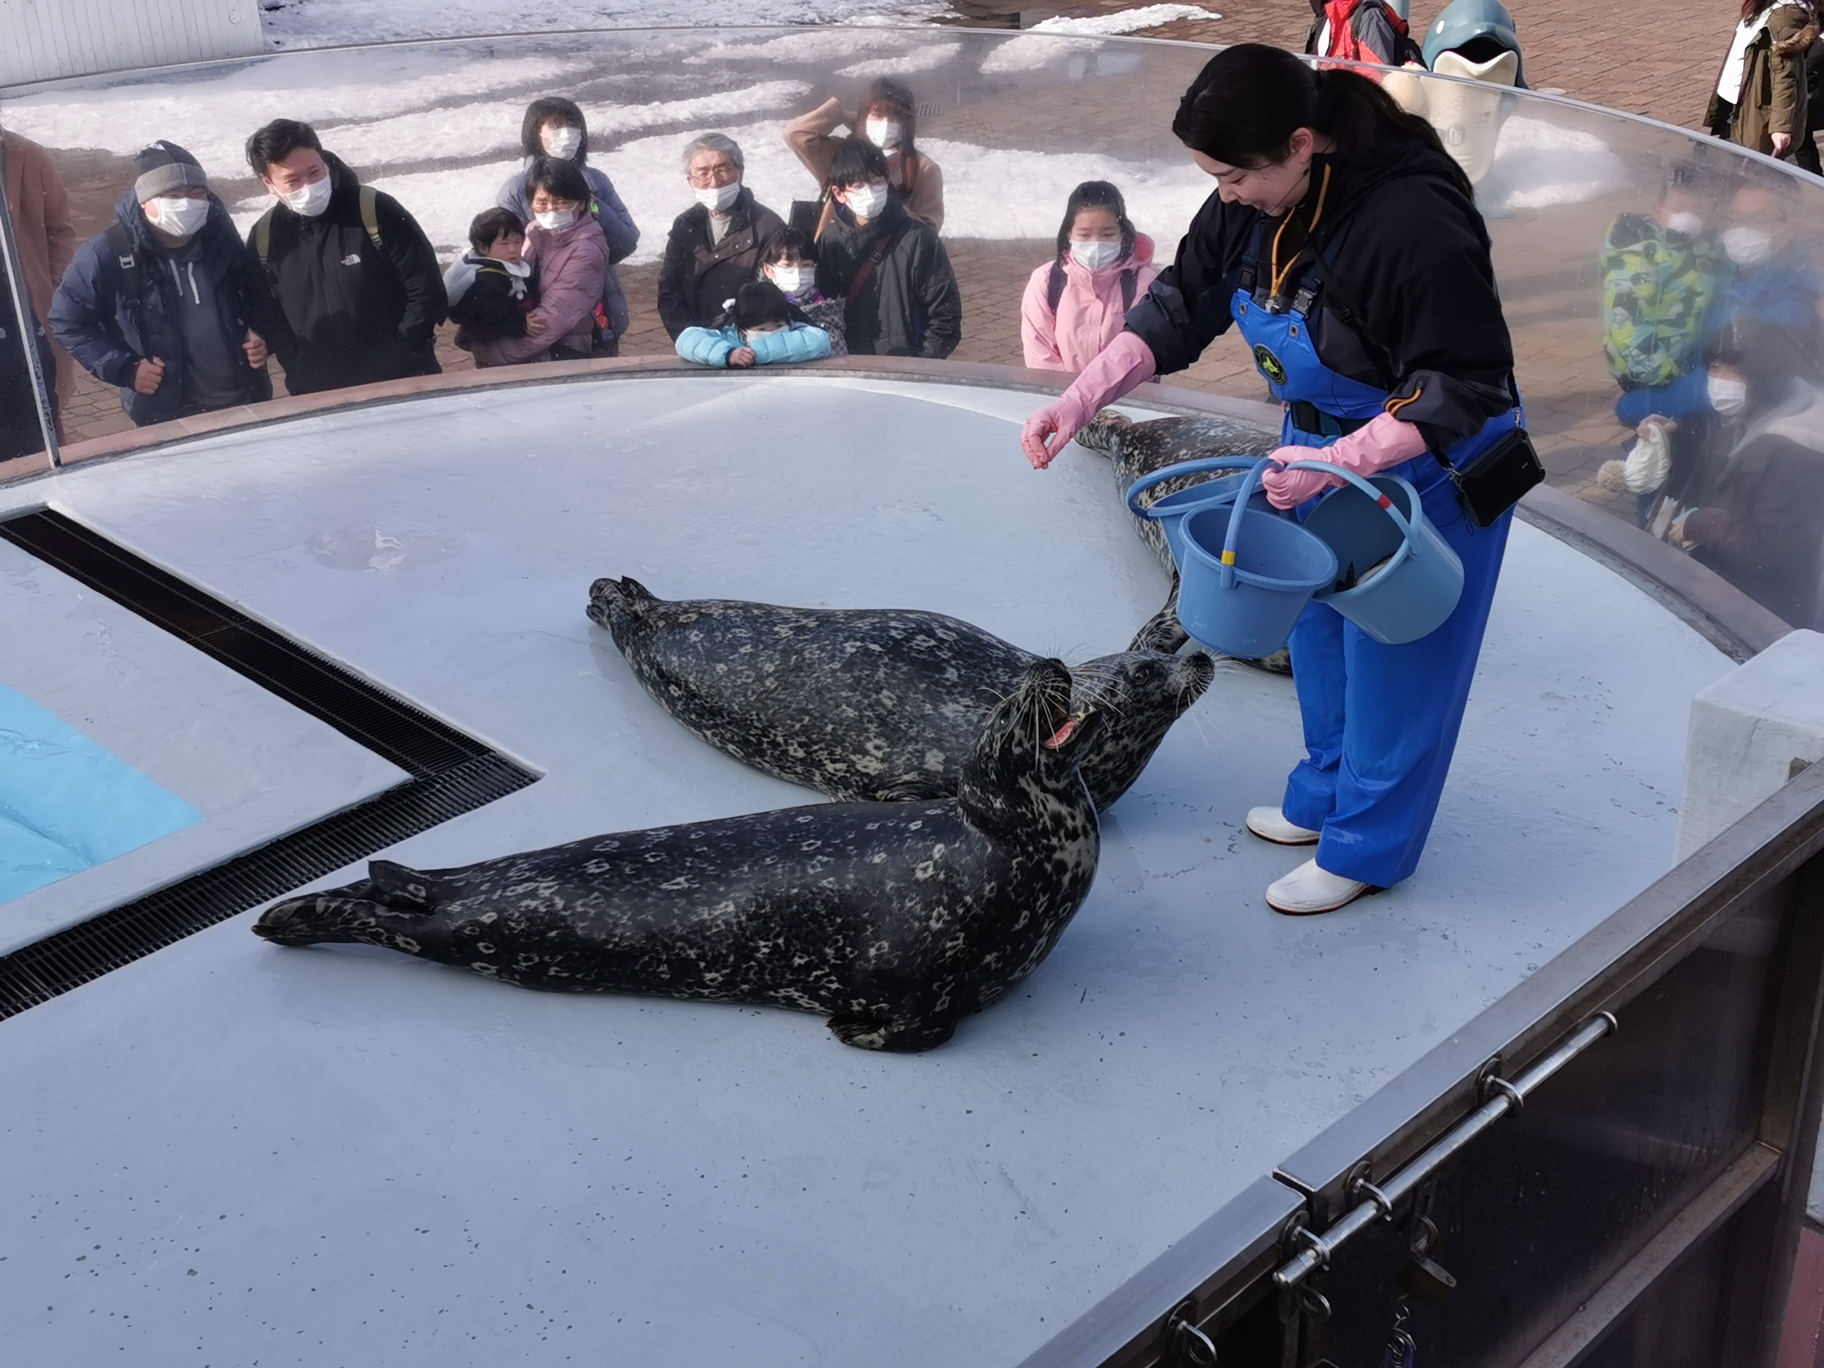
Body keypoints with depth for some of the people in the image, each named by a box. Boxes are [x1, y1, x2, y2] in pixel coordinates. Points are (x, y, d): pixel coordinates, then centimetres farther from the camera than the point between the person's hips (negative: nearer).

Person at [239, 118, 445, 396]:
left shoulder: (375, 211, -11)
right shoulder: (264, 239, 0)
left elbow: (426, 290, -10)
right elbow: (265, 319, 9)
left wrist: (398, 360, -10)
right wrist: (303, 378, -1)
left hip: (400, 386, -3)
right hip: (319, 400, 3)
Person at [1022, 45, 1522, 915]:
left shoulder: (1414, 223, -35)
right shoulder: (1252, 202, -12)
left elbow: (1463, 389, -28)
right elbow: (1179, 308, -3)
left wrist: (1338, 463, -35)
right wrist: (1078, 400, -14)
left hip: (1425, 466, -8)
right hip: (1319, 448, 8)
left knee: (1393, 663, 5)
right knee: (1317, 632, 21)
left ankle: (1364, 849, 21)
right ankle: (1325, 796, 42)